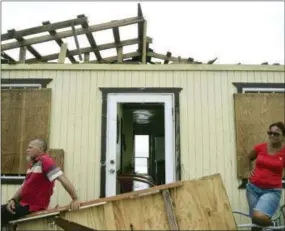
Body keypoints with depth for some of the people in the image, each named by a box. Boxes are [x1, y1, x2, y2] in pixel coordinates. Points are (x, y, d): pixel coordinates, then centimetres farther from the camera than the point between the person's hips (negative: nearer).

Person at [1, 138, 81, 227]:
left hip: (31, 207, -9)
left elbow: (63, 179, -25)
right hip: (24, 204, 9)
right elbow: (24, 186, 15)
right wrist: (13, 200, -2)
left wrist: (75, 199, -28)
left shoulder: (45, 161, -17)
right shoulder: (33, 164, 13)